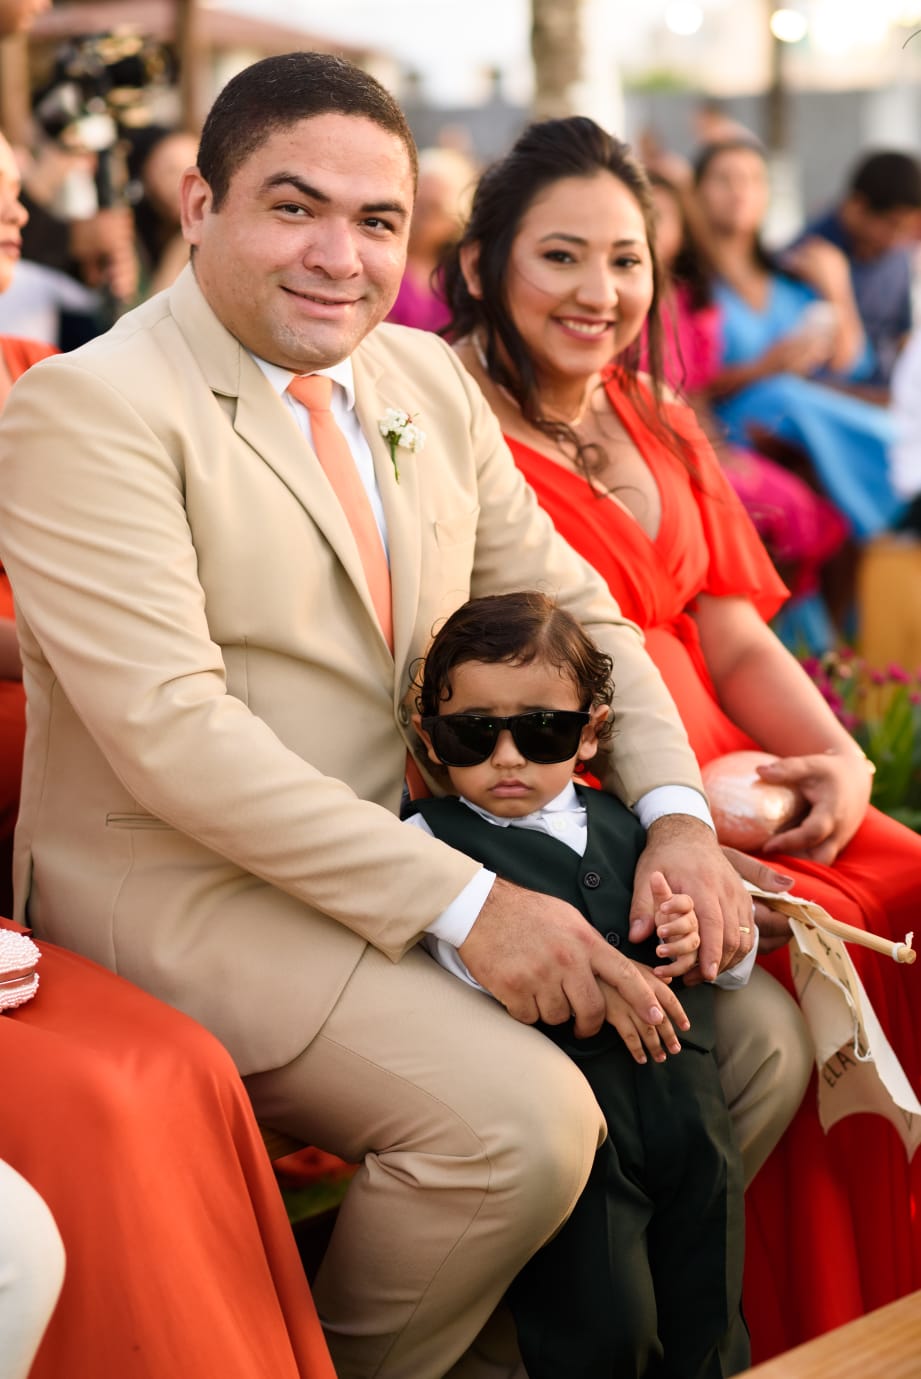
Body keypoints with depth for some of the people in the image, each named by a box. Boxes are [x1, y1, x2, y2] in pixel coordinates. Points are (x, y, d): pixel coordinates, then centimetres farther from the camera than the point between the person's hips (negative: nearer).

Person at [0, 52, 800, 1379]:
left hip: (421, 857, 8)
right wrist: (462, 903, -24)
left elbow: (569, 603, 13)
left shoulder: (428, 379, 10)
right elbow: (173, 731, -21)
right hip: (184, 894, -7)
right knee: (521, 1115, -27)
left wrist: (676, 816, -6)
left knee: (758, 1045, 2)